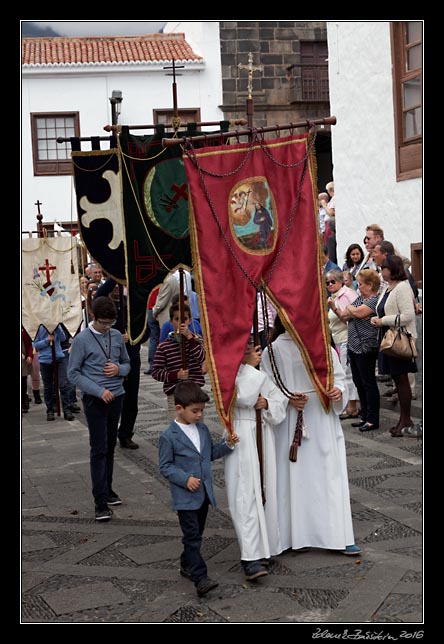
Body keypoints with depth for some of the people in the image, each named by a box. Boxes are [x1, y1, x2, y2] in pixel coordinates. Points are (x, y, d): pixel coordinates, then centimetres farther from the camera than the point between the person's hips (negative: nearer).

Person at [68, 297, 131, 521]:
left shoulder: (117, 336, 6)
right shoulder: (82, 340, -9)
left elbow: (127, 363, 17)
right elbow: (73, 373, -8)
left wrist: (119, 369, -7)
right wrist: (99, 391, -16)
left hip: (116, 397, 5)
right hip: (94, 401, -5)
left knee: (110, 447, 14)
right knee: (98, 449, -7)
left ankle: (107, 489, 28)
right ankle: (101, 502, -6)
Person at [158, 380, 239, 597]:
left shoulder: (202, 429, 8)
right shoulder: (169, 436, -12)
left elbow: (211, 452, 20)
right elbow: (165, 466, -10)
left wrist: (227, 445, 3)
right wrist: (185, 479, -20)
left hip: (204, 493, 7)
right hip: (185, 496, -7)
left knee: (196, 534, 17)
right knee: (192, 536, -8)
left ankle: (187, 566, 34)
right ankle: (200, 578, -10)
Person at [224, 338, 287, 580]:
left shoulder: (260, 374, 12)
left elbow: (280, 399, 14)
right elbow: (241, 397, -23)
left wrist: (268, 403, -8)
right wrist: (249, 366, -16)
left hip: (263, 436, 7)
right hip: (240, 438, -7)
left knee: (263, 492, 13)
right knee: (244, 496, -10)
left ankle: (260, 549, 26)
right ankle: (250, 557, -11)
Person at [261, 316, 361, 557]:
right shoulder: (274, 350, 0)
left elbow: (339, 377, 9)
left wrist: (338, 391, -12)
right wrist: (287, 400, -17)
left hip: (324, 422, 2)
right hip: (289, 424, -2)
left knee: (329, 474, 3)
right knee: (294, 477, 1)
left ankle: (339, 537, 8)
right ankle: (297, 535, 12)